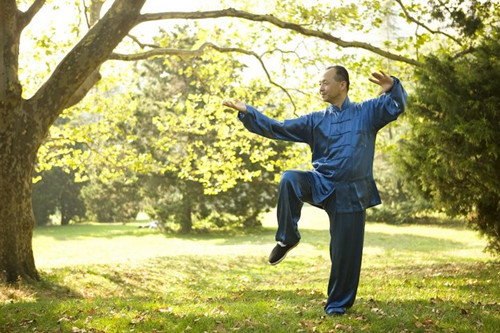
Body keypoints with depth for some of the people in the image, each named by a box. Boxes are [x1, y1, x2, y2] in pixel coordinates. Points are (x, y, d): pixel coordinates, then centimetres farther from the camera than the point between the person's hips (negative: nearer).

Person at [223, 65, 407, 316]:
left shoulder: (367, 112, 5)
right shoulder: (315, 121, 11)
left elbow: (397, 106, -6)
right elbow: (278, 128, 9)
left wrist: (392, 87, -28)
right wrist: (247, 112, 1)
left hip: (350, 194, -2)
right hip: (320, 184, 2)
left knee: (346, 253, 1)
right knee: (289, 179, -30)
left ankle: (338, 304, 21)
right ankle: (287, 238, -14)